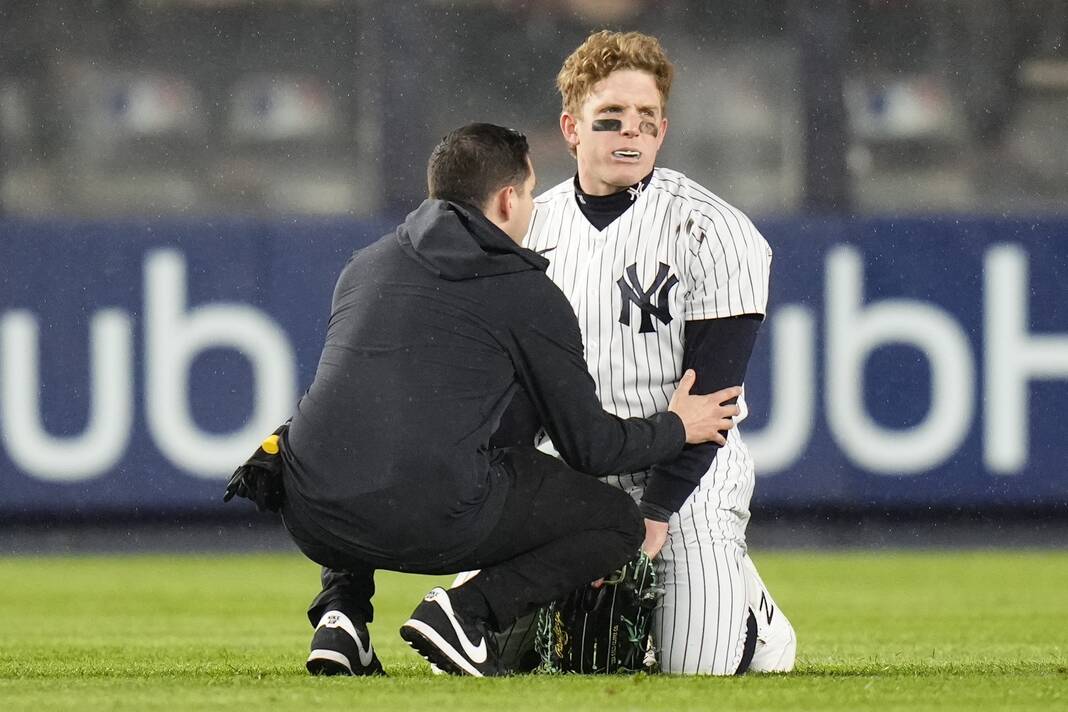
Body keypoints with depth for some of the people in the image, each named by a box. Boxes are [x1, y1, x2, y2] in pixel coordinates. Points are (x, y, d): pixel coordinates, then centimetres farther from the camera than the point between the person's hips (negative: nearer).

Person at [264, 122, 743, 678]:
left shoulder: (365, 264, 22)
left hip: (310, 521, 5)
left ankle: (340, 613, 14)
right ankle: (469, 611, -7)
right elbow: (589, 445, 9)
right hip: (432, 523, -5)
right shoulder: (528, 294, 5)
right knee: (617, 522, 14)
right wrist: (676, 428, 29)